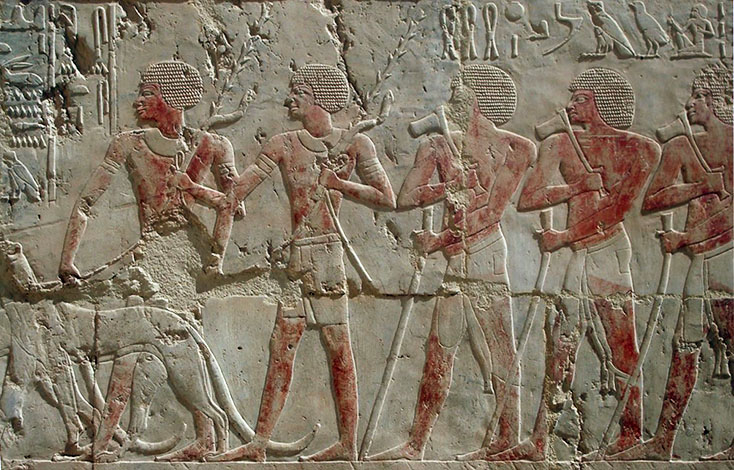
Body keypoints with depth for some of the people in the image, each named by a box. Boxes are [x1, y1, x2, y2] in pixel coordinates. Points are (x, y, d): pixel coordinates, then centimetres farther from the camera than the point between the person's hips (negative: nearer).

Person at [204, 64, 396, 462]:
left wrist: (337, 183, -7)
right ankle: (259, 443, 6)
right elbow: (238, 189, 7)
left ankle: (348, 443, 2)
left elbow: (387, 199, 0)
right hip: (297, 257, 4)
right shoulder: (283, 145, 12)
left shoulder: (354, 144, 3)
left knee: (338, 349, -3)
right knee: (281, 348, 3)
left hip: (326, 252, -4)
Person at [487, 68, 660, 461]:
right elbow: (527, 200, 2)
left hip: (609, 253, -3)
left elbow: (616, 208, -8)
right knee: (559, 352, 3)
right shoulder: (560, 144, 10)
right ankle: (538, 441, 6)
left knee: (621, 351, 0)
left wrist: (564, 237, -12)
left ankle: (631, 436, 13)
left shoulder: (639, 149, 2)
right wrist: (578, 185, -7)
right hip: (571, 257, 3)